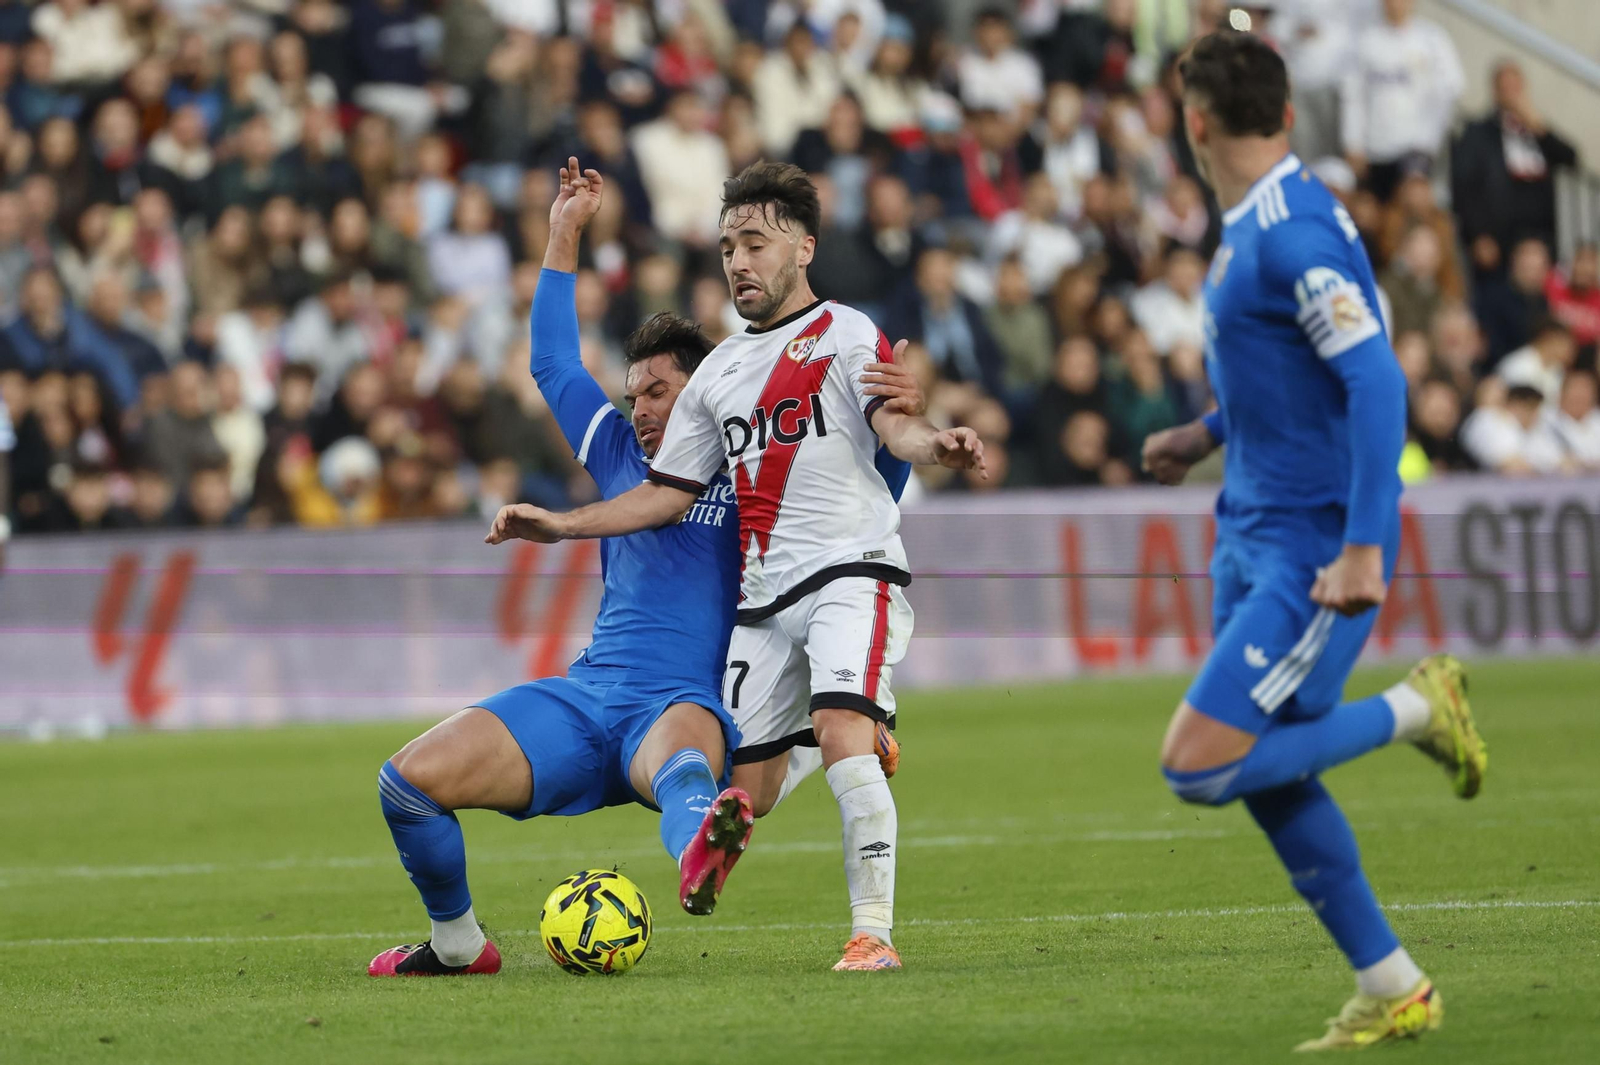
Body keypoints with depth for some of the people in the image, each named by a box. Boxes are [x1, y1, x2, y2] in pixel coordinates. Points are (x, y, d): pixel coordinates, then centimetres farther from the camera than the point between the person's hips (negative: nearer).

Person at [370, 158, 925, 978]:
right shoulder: (624, 459, 22)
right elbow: (552, 363, 32)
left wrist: (901, 417, -16)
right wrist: (564, 235, 30)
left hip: (683, 703, -5)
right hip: (585, 696, 5)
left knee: (681, 762, -44)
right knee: (409, 779, -11)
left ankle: (696, 857, -78)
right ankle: (456, 942, 8)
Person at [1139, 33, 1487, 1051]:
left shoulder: (1294, 233, -20)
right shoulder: (1254, 224, 10)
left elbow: (1376, 381, -25)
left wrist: (1363, 548, -28)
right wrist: (1209, 433, 24)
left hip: (1314, 551, -10)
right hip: (1253, 535, 10)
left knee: (1200, 767, -14)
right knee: (1268, 776, 9)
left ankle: (1416, 709, 1)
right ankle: (1394, 991, 16)